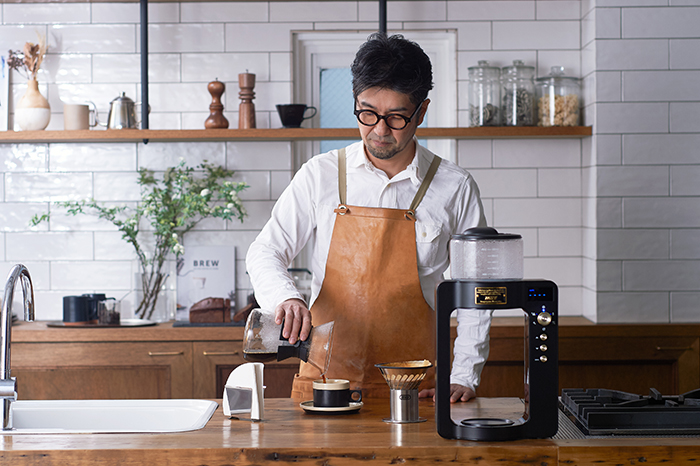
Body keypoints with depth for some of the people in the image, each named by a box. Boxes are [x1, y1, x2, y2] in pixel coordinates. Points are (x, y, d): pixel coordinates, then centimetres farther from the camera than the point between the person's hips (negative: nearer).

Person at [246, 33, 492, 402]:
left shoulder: (454, 188, 3)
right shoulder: (320, 175, 4)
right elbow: (265, 253, 7)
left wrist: (463, 377, 1)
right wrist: (286, 297, -14)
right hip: (325, 378, 0)